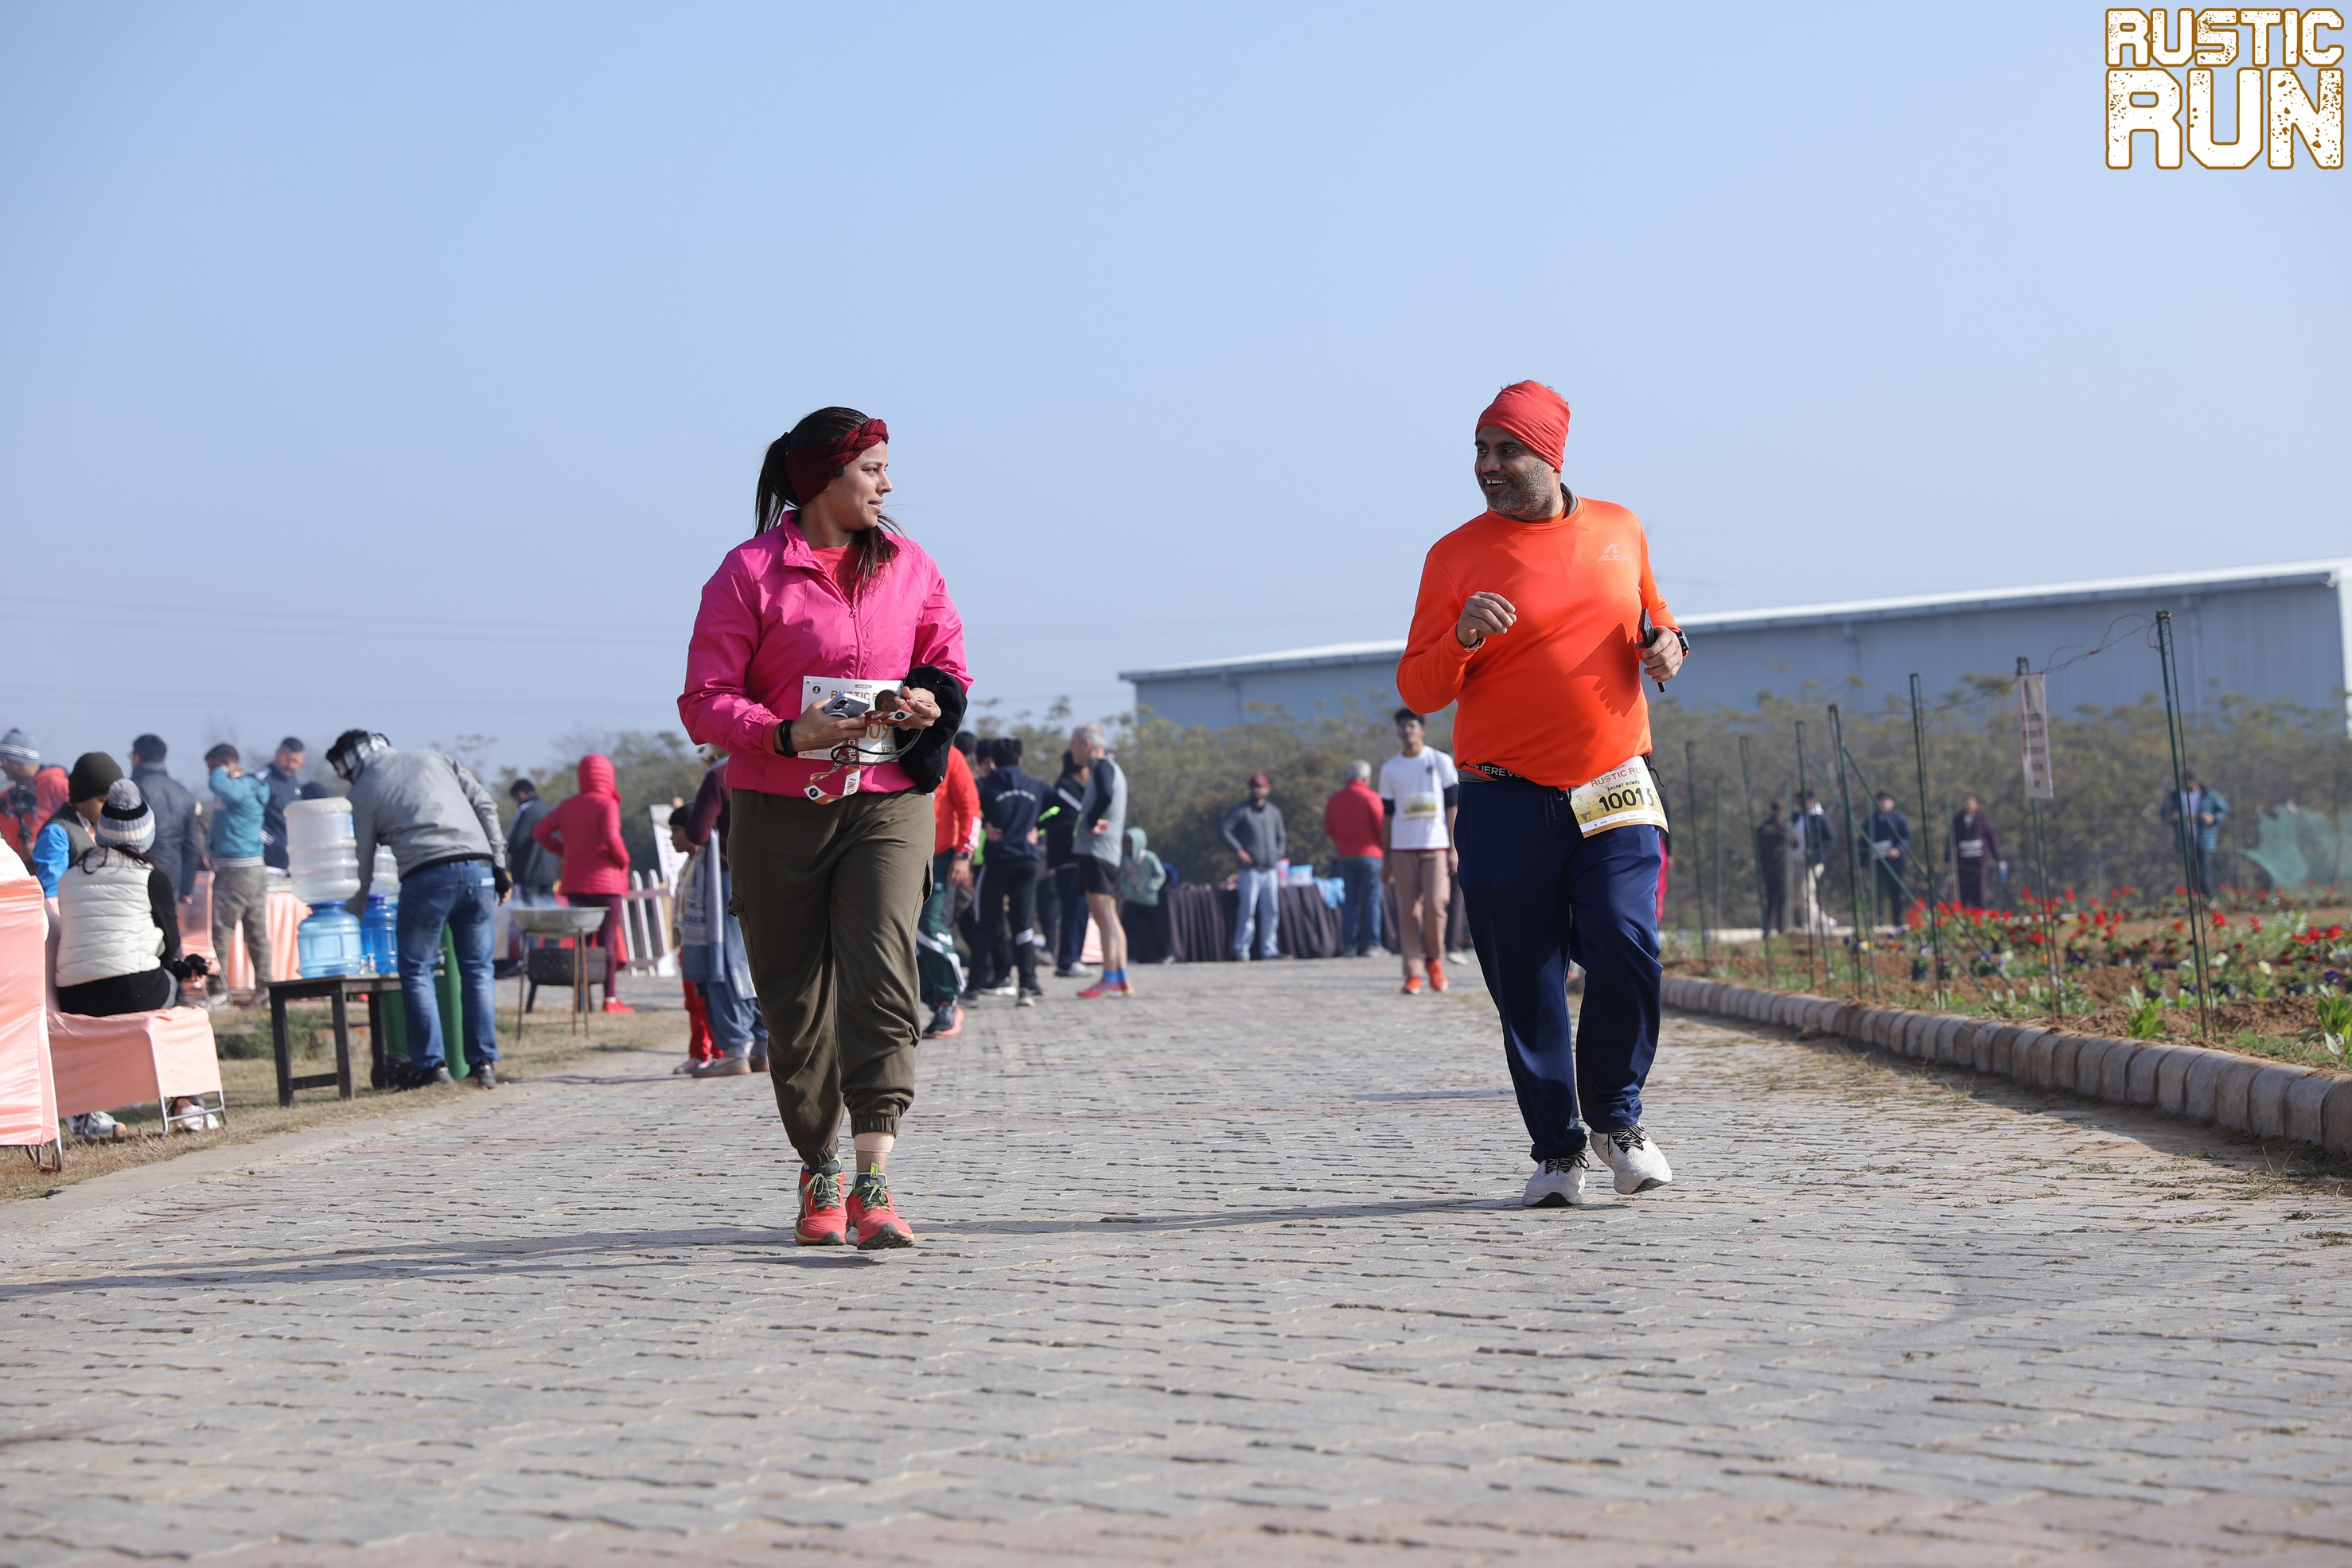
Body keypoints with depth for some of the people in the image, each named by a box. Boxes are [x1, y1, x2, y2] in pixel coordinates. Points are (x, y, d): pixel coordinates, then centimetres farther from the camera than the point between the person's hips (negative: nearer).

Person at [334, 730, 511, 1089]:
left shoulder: (364, 792, 12)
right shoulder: (435, 760, 21)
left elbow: (364, 866, 13)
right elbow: (485, 805, 13)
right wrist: (499, 864, 13)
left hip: (426, 877, -3)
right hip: (477, 869, 4)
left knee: (416, 971, 8)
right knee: (478, 969, 10)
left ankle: (431, 1063, 4)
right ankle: (484, 1063, 7)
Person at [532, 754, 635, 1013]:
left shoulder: (568, 806, 10)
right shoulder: (607, 804, -8)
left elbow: (539, 832, 7)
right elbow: (611, 838, -23)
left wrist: (566, 851, 10)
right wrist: (623, 860, -7)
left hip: (574, 882, 5)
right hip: (604, 880, -5)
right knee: (607, 940, -2)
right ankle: (610, 999, -2)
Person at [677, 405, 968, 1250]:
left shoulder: (908, 566, 10)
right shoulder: (750, 572, -2)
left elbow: (948, 662, 22)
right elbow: (705, 701, -4)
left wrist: (933, 702, -2)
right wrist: (788, 734, -21)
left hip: (888, 801, 1)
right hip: (780, 807, -1)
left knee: (881, 972, -17)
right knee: (796, 998, 5)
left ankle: (874, 1184, -23)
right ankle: (820, 1179, 21)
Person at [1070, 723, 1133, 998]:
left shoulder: (1102, 767, -9)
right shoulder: (1110, 768, 23)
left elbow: (1105, 795, -28)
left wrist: (1090, 822, -18)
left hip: (1097, 849, -11)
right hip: (1108, 852, 11)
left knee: (1103, 913, -13)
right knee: (1109, 916, 11)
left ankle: (1109, 978, -17)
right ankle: (1122, 980, 10)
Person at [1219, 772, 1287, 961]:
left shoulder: (1274, 812, 16)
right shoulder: (1241, 811, -1)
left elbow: (1281, 837, 25)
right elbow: (1222, 830, -7)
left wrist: (1278, 854, 9)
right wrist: (1238, 851, -14)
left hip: (1270, 870, 5)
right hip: (1250, 870, -5)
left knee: (1271, 911, 5)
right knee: (1247, 911, -8)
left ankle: (1269, 950, 12)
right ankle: (1242, 951, -4)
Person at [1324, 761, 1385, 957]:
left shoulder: (1335, 799, 10)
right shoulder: (1370, 798, -6)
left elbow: (1329, 830, 14)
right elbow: (1381, 828, -7)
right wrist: (1386, 852, 7)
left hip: (1345, 855, 4)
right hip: (1370, 854, -4)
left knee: (1349, 901, 6)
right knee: (1371, 900, -3)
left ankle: (1348, 945, 1)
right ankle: (1369, 944, -8)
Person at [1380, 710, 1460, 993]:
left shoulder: (1441, 763, 3)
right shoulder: (1390, 769, 10)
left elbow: (1453, 807, 3)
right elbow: (1387, 815, 12)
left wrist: (1454, 850, -3)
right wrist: (1386, 858, 9)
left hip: (1436, 847, -2)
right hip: (1403, 849, 2)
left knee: (1435, 906, -12)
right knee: (1408, 912, -3)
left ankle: (1434, 960, 11)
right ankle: (1413, 973, -2)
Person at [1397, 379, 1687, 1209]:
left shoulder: (1620, 530, 10)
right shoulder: (1456, 556, 1)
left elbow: (1650, 618, 26)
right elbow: (1416, 690, -1)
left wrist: (1666, 643, 2)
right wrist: (1461, 640, -22)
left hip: (1612, 795, 1)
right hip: (1506, 804, -1)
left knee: (1627, 953, -14)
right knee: (1527, 984, 1)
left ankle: (1616, 1114, 9)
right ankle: (1557, 1149, 14)